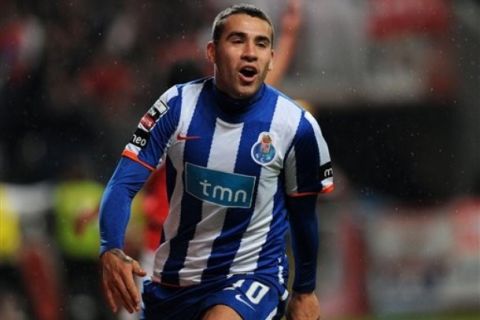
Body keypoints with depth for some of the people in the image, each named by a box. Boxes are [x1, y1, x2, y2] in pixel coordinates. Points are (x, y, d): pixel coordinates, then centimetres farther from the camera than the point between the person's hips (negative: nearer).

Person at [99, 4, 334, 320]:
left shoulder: (296, 126, -11)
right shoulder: (178, 105, -9)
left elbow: (303, 214, 5)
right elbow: (123, 184, -12)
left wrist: (305, 291, 16)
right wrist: (111, 252, -31)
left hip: (251, 279, -3)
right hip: (173, 279, 3)